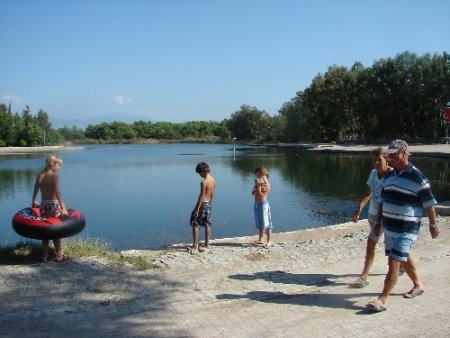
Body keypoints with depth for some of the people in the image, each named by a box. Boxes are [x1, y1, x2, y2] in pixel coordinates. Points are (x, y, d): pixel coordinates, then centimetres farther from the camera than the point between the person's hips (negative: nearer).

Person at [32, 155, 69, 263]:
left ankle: (44, 256, 19)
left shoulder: (40, 176, 5)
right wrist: (63, 207, -25)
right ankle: (59, 256, 13)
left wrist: (34, 202, 31)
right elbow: (57, 192, -22)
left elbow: (35, 190, 14)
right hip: (54, 205, -5)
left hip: (43, 205, 5)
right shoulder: (54, 175, -13)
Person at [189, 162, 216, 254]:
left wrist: (196, 210, -19)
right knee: (207, 225, 13)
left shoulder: (204, 182, -21)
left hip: (202, 204, -9)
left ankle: (195, 247, -3)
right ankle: (207, 246, 21)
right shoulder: (213, 180, 5)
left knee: (195, 225, -1)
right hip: (209, 204, 9)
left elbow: (201, 197, -22)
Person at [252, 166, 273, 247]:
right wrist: (256, 186, -8)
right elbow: (253, 193, 5)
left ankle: (269, 241, -1)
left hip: (264, 204, -8)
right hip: (257, 204, 8)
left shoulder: (266, 184, -11)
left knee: (266, 223, -5)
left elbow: (261, 195, -17)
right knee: (260, 223, 15)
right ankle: (260, 240, 25)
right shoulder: (258, 183, 12)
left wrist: (258, 187, -17)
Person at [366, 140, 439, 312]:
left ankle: (382, 300, -7)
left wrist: (432, 224, -5)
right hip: (389, 227, 8)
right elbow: (382, 201, 15)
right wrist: (378, 223, 16)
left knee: (393, 263, -10)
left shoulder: (417, 177, -13)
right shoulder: (389, 176, 8)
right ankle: (418, 285, 44)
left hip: (406, 230, -7)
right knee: (404, 258, 22)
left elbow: (429, 203, -8)